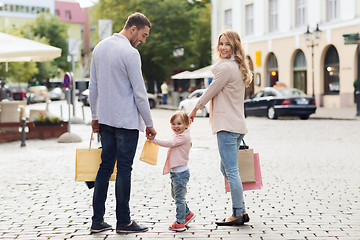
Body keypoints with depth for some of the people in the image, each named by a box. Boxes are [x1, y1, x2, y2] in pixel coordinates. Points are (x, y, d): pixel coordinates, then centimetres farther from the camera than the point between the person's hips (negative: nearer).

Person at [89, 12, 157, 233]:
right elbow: (139, 93, -13)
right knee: (124, 169, 0)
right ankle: (123, 222, 7)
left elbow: (93, 86, 14)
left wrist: (95, 116, 20)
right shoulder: (130, 53, -14)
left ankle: (97, 221, 11)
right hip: (126, 121, -7)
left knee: (105, 166, 11)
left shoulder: (100, 48, 10)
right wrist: (149, 124, -5)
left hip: (105, 120, 7)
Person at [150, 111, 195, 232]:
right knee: (175, 195, 21)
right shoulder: (178, 136, 16)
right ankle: (188, 214, 35)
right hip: (175, 172, 10)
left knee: (179, 197, -5)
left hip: (181, 172, -10)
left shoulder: (183, 137, -16)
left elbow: (169, 143, -23)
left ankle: (180, 223, 1)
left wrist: (154, 140, -23)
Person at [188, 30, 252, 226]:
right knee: (226, 169, 16)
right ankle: (241, 211, 18)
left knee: (231, 171, -7)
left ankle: (238, 215, -4)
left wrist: (194, 110, 8)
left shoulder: (226, 68, -13)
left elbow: (211, 91, -5)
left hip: (227, 126, -10)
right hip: (237, 124, 10)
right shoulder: (238, 68, 17)